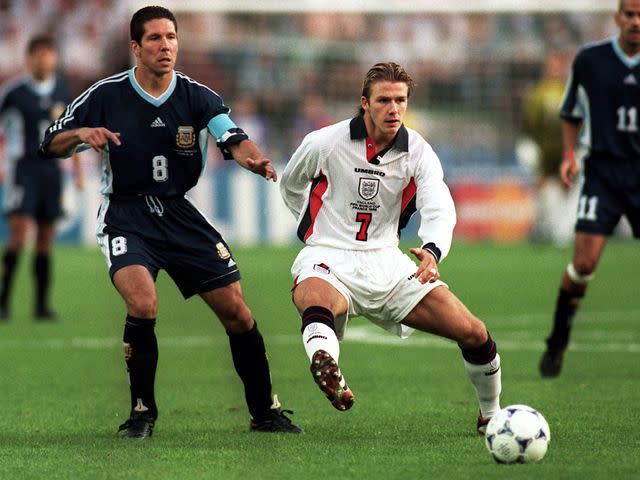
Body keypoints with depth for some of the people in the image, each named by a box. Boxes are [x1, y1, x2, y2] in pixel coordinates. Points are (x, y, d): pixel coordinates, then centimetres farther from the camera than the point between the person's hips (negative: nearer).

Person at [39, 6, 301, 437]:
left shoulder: (196, 96, -4)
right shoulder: (106, 96, -6)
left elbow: (233, 138, -19)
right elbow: (51, 144, 0)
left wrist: (255, 159, -42)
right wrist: (81, 134, -22)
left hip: (180, 214, 3)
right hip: (125, 217, -3)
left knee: (236, 312, -2)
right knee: (143, 305, -27)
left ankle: (265, 412, 16)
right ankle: (142, 412, -9)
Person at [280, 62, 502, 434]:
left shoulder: (418, 152, -2)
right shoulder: (325, 143, -6)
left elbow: (440, 208, -18)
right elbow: (291, 185, 16)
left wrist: (433, 250, -38)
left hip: (386, 263, 3)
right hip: (328, 262, -3)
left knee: (473, 333, -7)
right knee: (316, 303, -43)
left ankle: (491, 414, 18)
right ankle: (327, 368, -74)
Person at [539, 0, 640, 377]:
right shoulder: (589, 60, 1)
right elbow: (570, 113, 16)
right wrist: (569, 154, 4)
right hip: (603, 172, -1)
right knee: (585, 260, -13)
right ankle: (557, 342, 5)